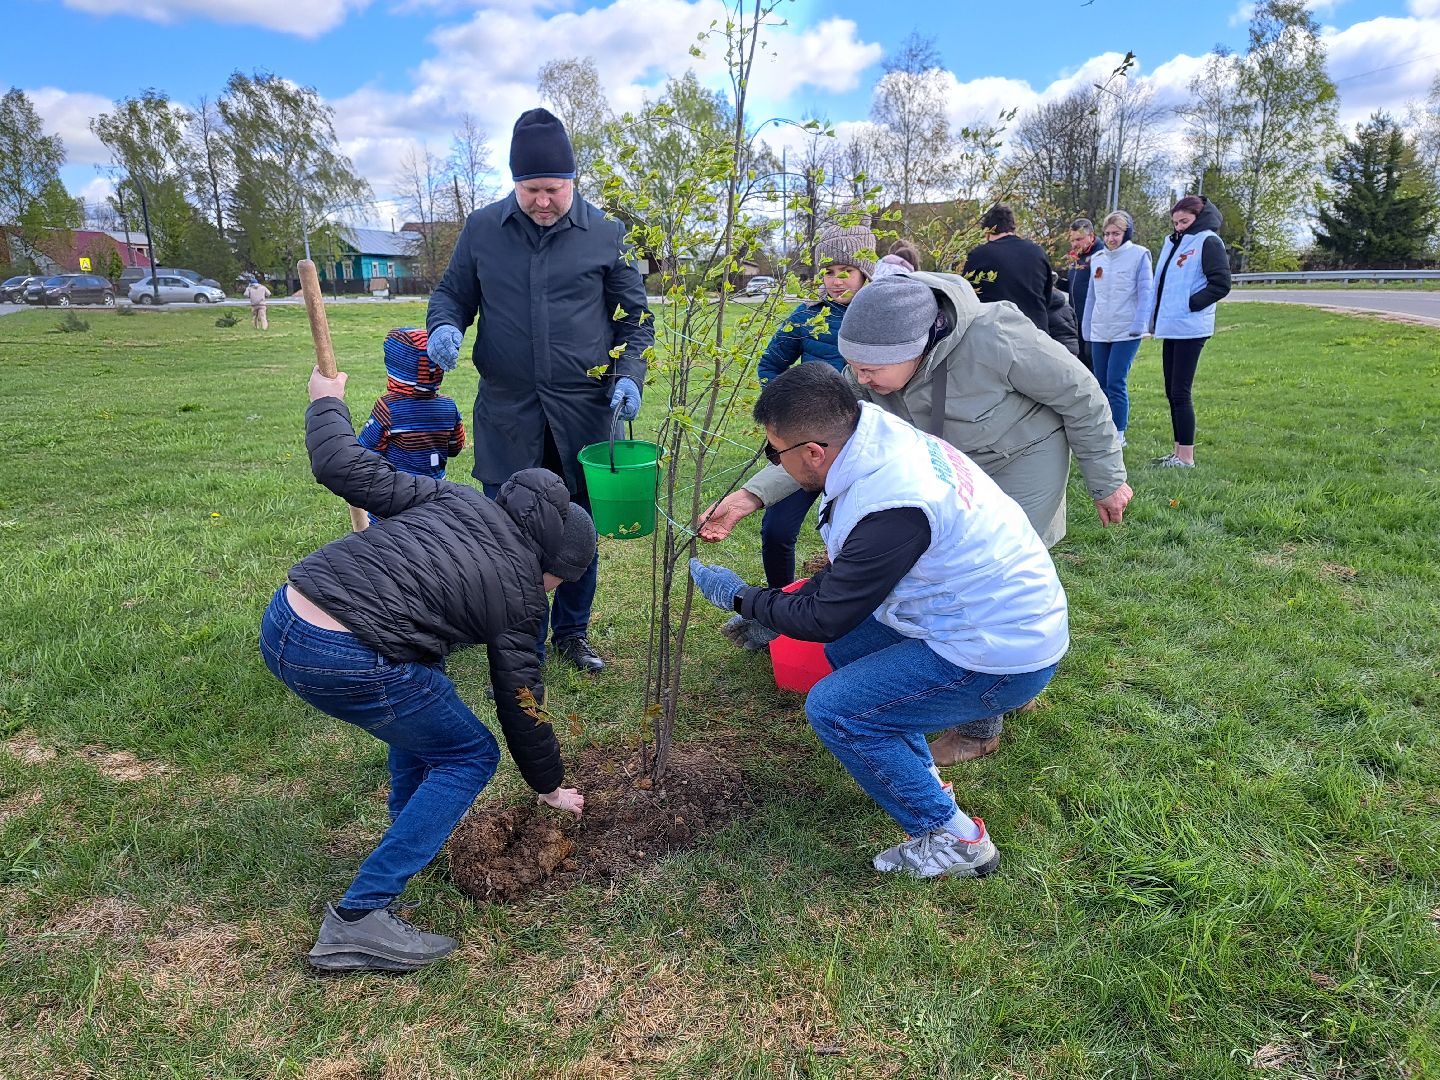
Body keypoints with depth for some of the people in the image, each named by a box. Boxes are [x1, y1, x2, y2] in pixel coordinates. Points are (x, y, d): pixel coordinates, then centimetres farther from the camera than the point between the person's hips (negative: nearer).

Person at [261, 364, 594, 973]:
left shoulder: (455, 500, 13)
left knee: (424, 686, 31)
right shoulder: (518, 595, 3)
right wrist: (550, 786, 27)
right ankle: (359, 920, 4)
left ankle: (411, 825, 42)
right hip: (343, 664, -8)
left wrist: (326, 402, 28)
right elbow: (520, 704, 11)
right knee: (471, 757, 10)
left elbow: (342, 467, 7)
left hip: (281, 619, 8)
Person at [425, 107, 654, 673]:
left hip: (585, 413, 0)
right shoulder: (481, 229, 4)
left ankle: (572, 633, 32)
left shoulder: (606, 234, 2)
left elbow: (636, 315, 6)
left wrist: (630, 374, -10)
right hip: (506, 414, 1)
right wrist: (445, 325, -9)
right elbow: (452, 294, 14)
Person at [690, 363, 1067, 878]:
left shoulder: (891, 509, -31)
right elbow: (848, 572, 13)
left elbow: (823, 619, -16)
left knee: (833, 708, -9)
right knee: (844, 646, 18)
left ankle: (953, 840, 5)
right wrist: (771, 613, 16)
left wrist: (739, 598, -1)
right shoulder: (880, 432, -3)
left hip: (1003, 656, -9)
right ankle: (920, 776, 28)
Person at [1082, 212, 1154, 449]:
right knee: (1101, 384, 8)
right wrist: (1086, 329, 13)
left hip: (1126, 332, -6)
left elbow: (1145, 293, -7)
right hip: (1099, 332, 6)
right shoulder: (1097, 258, 13)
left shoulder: (1139, 255, -2)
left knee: (1116, 383, -11)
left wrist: (1138, 326, -16)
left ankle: (1118, 435, -3)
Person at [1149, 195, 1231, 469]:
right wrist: (1157, 317, 12)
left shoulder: (1208, 241, -7)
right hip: (1170, 327, 8)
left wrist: (1190, 304, -14)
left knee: (1180, 392, -9)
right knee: (1172, 392, 11)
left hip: (1190, 330, -8)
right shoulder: (1171, 242, 17)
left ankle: (1186, 456, -4)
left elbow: (1221, 284, -13)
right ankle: (1179, 451, 18)